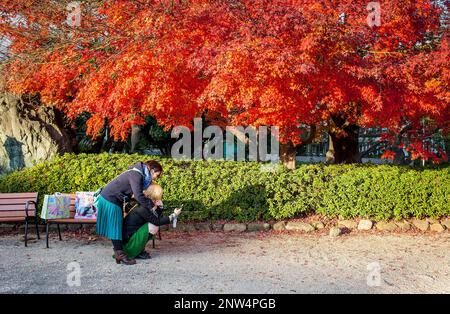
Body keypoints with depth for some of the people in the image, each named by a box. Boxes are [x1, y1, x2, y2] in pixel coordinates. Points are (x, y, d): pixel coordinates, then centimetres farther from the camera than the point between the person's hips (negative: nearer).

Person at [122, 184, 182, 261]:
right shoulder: (142, 208, -22)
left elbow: (156, 218, 9)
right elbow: (157, 221, -22)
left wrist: (160, 206, -5)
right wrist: (174, 215, -16)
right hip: (127, 241, -9)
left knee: (155, 225, 11)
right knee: (154, 226, -18)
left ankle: (139, 250, 11)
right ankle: (138, 252, -6)